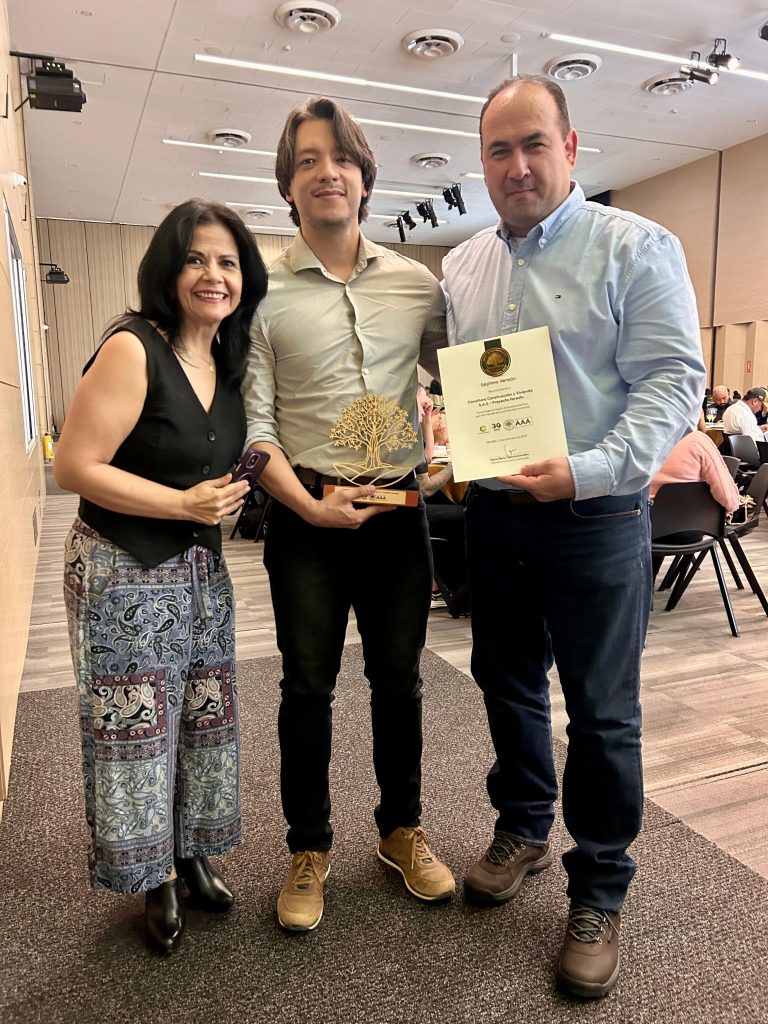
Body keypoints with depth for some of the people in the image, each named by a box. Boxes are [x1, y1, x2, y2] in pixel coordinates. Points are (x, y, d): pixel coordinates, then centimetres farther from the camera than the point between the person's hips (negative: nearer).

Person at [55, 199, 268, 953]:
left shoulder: (228, 361, 5)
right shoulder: (132, 350, -17)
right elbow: (74, 468, -19)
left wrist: (228, 497, 1)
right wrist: (185, 504, -20)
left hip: (199, 568, 7)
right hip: (126, 573, -7)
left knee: (203, 719, 16)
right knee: (138, 730, 6)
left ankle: (192, 857, 37)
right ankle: (156, 880, 29)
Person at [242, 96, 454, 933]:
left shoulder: (417, 284, 5)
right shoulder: (264, 295, -2)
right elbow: (254, 426, -5)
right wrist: (309, 505, -15)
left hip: (398, 510, 2)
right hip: (308, 515, -2)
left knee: (398, 677, 13)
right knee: (308, 685, 8)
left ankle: (401, 829, 35)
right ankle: (309, 850, 29)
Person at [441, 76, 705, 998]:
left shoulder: (636, 249, -6)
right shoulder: (461, 266, 11)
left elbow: (673, 381, -13)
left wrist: (589, 470, -25)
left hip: (595, 519, -5)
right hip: (493, 514, 6)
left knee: (602, 712, 5)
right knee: (506, 682, 17)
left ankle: (599, 893, 26)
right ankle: (523, 827, 41)